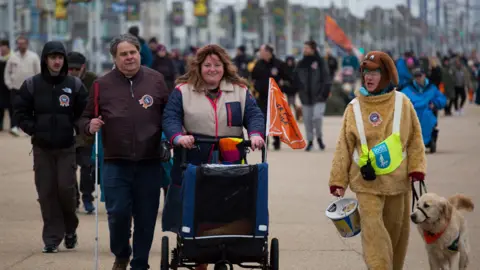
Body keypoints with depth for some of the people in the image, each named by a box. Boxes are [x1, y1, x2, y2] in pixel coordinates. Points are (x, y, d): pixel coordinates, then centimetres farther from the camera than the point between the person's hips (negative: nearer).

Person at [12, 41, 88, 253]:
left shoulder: (74, 84, -1)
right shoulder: (32, 84, 0)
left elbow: (85, 112, 5)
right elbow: (20, 111, 5)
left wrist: (75, 129, -3)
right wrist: (33, 130, -4)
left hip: (67, 148, -1)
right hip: (42, 148, 1)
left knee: (66, 189, -5)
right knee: (46, 192, 1)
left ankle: (70, 229, 19)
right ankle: (52, 238, 6)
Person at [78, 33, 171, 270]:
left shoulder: (156, 80, 5)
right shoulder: (103, 84, 4)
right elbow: (84, 119, 10)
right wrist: (89, 125, -11)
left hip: (150, 163, 1)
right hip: (116, 163, 0)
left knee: (146, 216, 4)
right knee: (117, 213, -5)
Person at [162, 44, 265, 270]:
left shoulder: (239, 91, 11)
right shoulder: (183, 91, 5)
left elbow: (254, 115, 1)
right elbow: (170, 118, -6)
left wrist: (256, 134, -19)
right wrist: (179, 137, -25)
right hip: (192, 166, -1)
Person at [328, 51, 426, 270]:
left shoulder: (402, 103, 2)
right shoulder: (354, 108, 2)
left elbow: (415, 139, 5)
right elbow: (344, 147, 5)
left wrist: (416, 170, -5)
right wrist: (338, 181, 3)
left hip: (397, 180, 1)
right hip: (366, 182, -1)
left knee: (396, 230, 11)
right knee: (372, 228, -15)